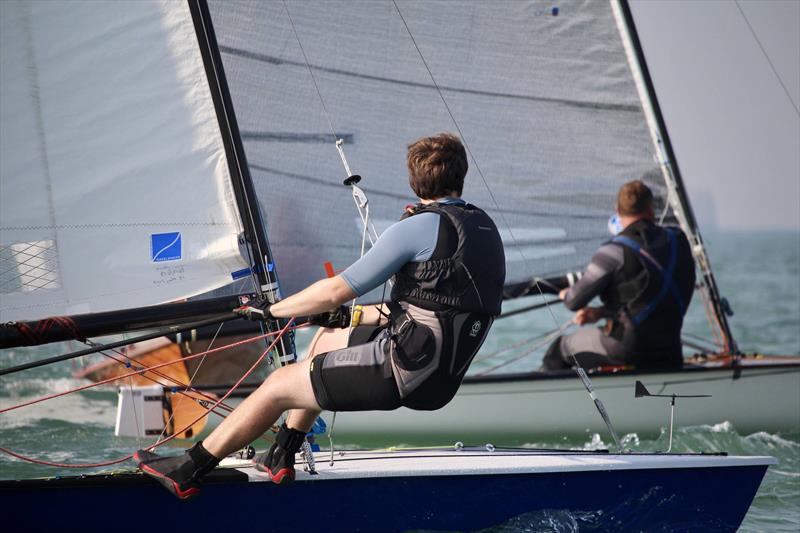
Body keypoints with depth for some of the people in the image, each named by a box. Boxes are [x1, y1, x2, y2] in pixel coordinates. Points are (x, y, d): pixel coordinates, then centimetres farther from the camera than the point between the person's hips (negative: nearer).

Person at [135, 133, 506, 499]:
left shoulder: (420, 227, -14)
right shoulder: (483, 227, 12)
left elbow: (337, 291, -12)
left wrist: (271, 310, 3)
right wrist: (353, 318, 24)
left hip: (406, 372, -9)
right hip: (442, 373, 9)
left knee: (279, 385, 3)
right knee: (326, 338, 27)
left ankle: (187, 472, 13)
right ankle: (280, 459, 29)